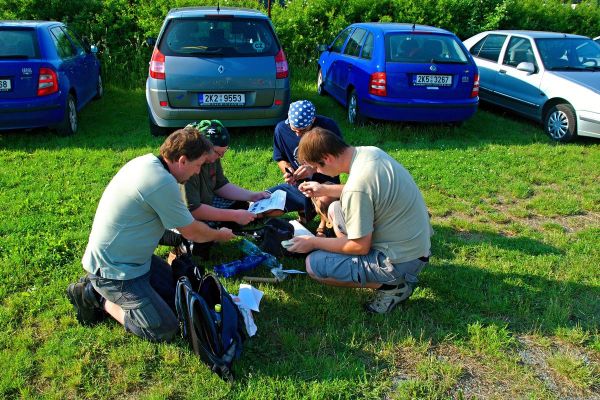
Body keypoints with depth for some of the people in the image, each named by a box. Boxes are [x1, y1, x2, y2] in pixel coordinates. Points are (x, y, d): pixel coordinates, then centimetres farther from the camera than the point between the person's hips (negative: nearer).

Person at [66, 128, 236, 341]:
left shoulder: (147, 161, 0)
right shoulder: (162, 183, -29)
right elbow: (192, 232, -15)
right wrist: (220, 235, 5)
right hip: (113, 269, -10)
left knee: (177, 295, 14)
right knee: (164, 330, -9)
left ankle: (98, 287, 16)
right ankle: (100, 299, 4)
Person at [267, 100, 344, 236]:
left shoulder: (328, 126, -16)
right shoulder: (281, 128, -5)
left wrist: (315, 169, -28)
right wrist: (287, 170, -14)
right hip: (296, 185, 5)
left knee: (324, 201, -42)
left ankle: (323, 225, 0)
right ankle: (305, 211, 14)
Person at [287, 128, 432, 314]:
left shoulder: (356, 188, -30)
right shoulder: (369, 151, -3)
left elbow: (360, 247, -19)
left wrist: (313, 242, -7)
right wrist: (325, 190, 18)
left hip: (402, 261, -9)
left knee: (313, 265, -8)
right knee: (335, 209, 19)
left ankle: (390, 286, 0)